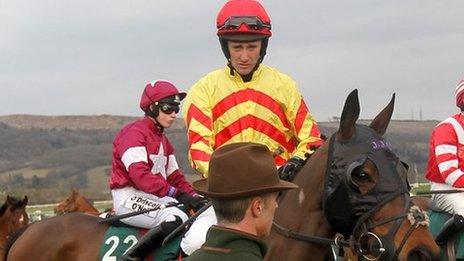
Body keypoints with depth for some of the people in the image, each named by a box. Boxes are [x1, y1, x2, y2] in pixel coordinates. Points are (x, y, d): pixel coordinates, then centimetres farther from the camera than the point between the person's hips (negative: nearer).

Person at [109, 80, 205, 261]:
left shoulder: (163, 140, 21)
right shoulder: (133, 132, -10)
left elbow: (174, 176, 17)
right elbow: (139, 175, -24)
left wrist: (193, 197, -2)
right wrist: (176, 194, -31)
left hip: (155, 197, 9)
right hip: (130, 197, -9)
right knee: (178, 218, -30)